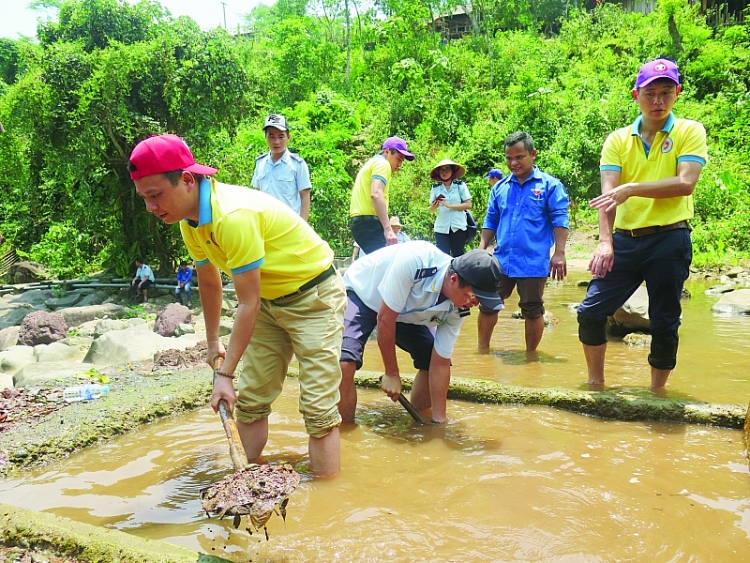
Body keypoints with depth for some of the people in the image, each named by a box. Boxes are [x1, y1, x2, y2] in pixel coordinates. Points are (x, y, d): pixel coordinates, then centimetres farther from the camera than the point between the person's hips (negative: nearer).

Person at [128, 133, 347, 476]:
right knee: (249, 399, 7)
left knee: (318, 407, -10)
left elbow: (248, 304, -27)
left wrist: (226, 373, -22)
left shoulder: (233, 215, -31)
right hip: (269, 300, 8)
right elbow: (210, 283, 13)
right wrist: (213, 343, 21)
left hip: (314, 296, -8)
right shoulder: (190, 220, -3)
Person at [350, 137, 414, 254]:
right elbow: (376, 194, -19)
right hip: (369, 222, -10)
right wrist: (388, 229, -26)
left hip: (360, 221, 10)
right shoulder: (382, 163, -3)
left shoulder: (371, 163, 28)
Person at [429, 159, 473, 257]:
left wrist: (450, 205, -11)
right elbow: (432, 210, 9)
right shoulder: (435, 188, 7)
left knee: (458, 256, 6)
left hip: (458, 227, -1)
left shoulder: (461, 185, 2)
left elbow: (468, 205, -3)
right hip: (441, 227, 1)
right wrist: (435, 205, -14)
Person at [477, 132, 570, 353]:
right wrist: (481, 249, 7)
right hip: (500, 260, 4)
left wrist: (559, 254, -12)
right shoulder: (500, 187, 11)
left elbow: (559, 221, -5)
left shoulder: (550, 185, -1)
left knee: (533, 310, 8)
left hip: (533, 262, -4)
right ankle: (482, 350, 23)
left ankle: (531, 355, 23)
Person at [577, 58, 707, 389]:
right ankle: (595, 382, 18)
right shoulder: (618, 140, 7)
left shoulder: (690, 132, 2)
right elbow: (608, 194, -6)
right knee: (591, 311, -1)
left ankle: (657, 391, 24)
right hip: (625, 239, 2)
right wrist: (605, 241, -19)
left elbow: (685, 184, -14)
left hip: (669, 240, -2)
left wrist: (631, 188, -22)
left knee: (664, 323, 6)